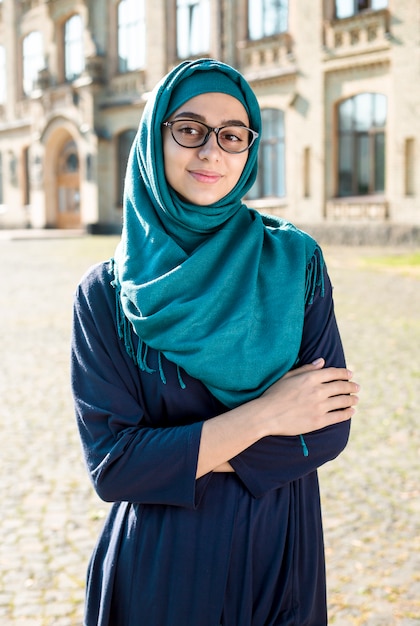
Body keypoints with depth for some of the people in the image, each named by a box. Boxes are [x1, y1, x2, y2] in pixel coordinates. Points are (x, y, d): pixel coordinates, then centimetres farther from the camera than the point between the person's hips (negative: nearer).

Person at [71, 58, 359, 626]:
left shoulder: (295, 264, -7)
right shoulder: (105, 295, -10)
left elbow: (330, 427, -10)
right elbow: (111, 465, -15)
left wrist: (183, 456, -18)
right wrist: (262, 414, -19)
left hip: (279, 554, 2)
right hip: (161, 563, -1)